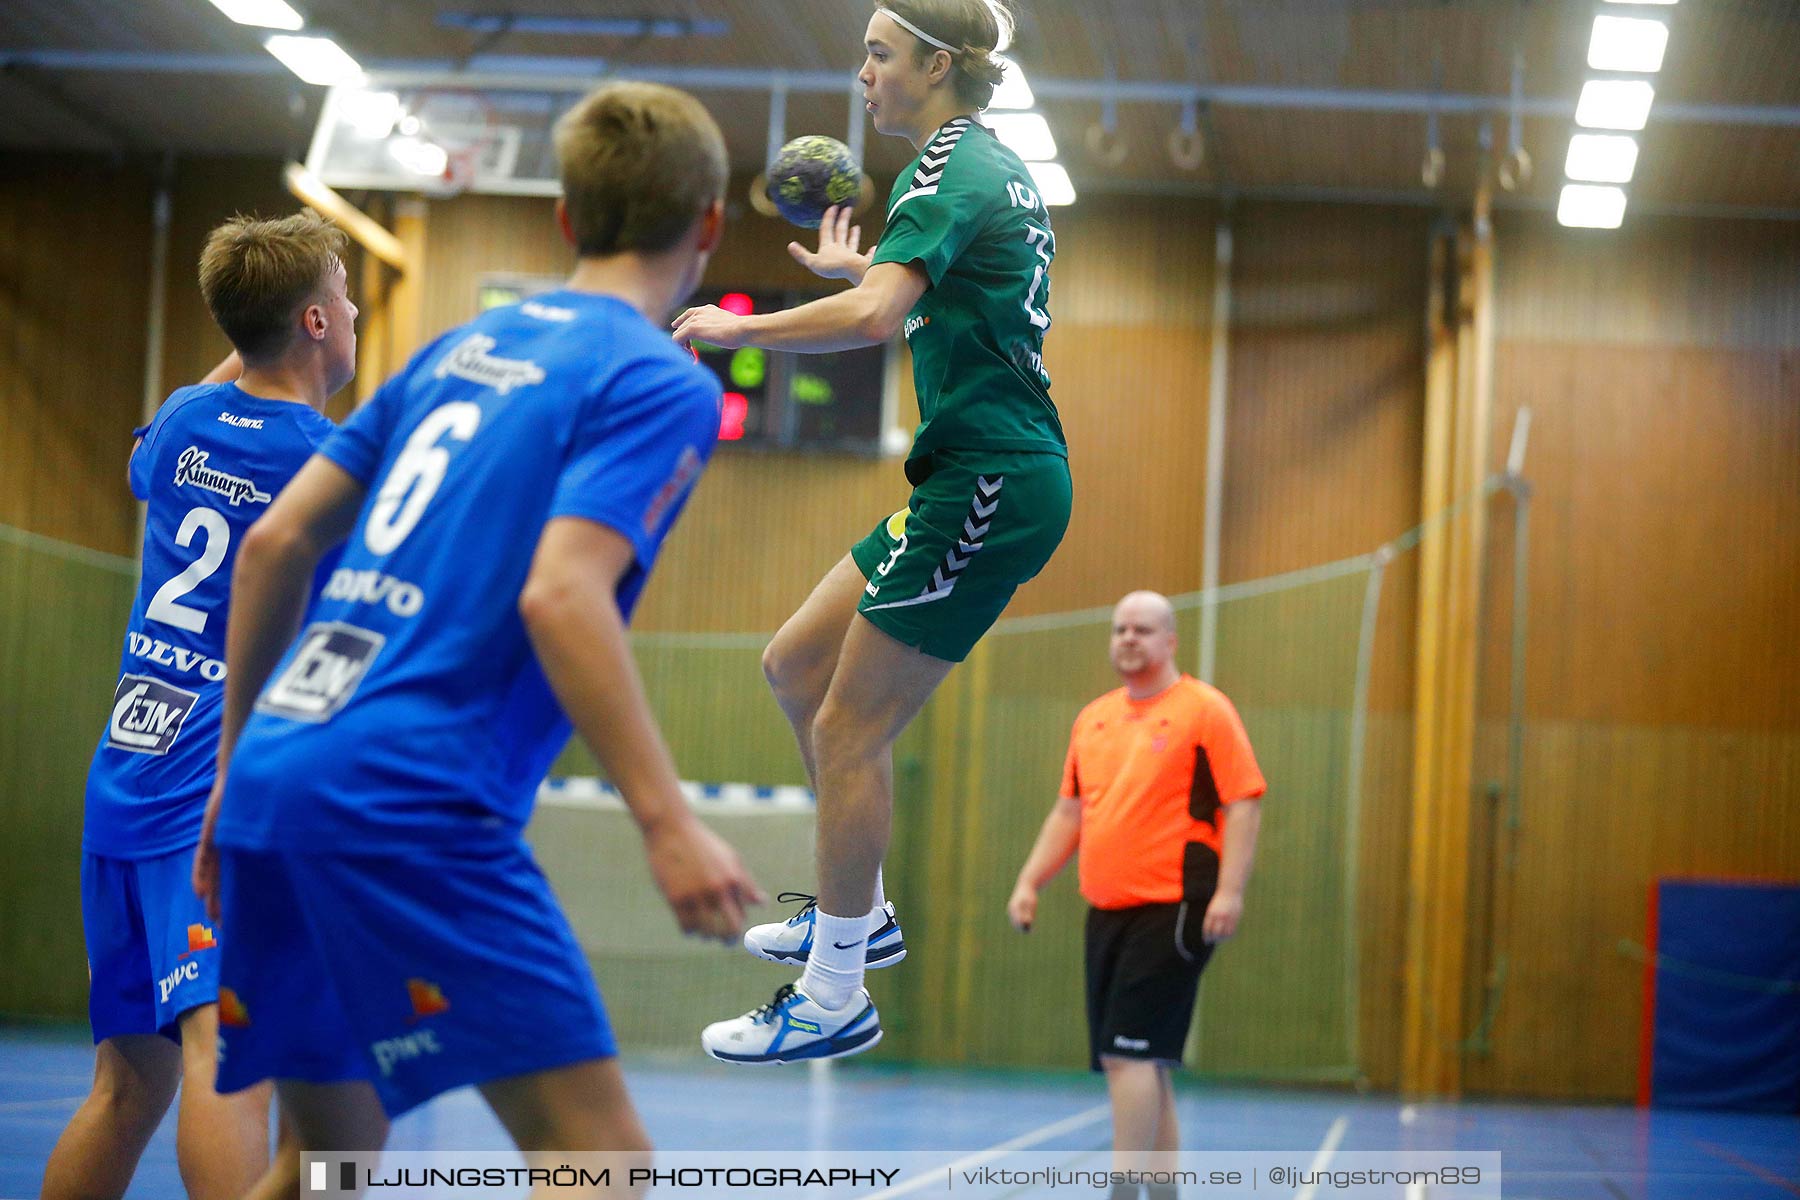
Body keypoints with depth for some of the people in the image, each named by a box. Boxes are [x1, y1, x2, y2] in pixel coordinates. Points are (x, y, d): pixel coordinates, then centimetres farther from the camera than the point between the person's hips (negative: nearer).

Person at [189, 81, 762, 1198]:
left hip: (275, 770, 8)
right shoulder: (663, 383, -2)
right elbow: (560, 594, -17)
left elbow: (276, 542, 17)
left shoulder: (461, 347, 19)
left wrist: (234, 772, 24)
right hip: (412, 800, -8)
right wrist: (669, 821, -21)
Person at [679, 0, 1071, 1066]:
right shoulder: (1000, 166, 16)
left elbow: (874, 316, -30)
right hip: (991, 474, 10)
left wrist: (735, 327, -19)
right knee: (796, 665, 16)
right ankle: (856, 914, 26)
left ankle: (835, 1001, 2)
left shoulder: (946, 170, -14)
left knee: (849, 732, -5)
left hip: (989, 486, -10)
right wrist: (858, 268, 37)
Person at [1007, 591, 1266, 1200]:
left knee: (1131, 1053, -14)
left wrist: (1229, 891, -18)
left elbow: (1243, 803, -9)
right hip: (1106, 912, 7)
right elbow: (1069, 813, 22)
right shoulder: (1093, 719, 16)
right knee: (1137, 1063, 10)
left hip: (1172, 911, -7)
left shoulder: (1204, 710, -4)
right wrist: (1030, 881, 12)